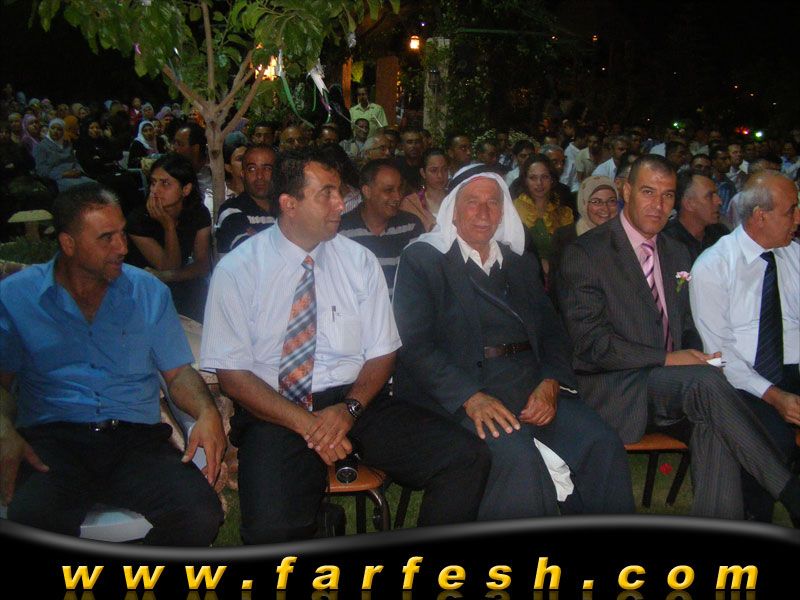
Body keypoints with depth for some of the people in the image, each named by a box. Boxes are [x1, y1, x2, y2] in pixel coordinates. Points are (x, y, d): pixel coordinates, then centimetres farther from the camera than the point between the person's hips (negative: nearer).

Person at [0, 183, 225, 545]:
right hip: (52, 439, -2)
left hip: (137, 437, 2)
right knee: (31, 518, -36)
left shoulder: (148, 291, 14)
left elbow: (178, 372, 13)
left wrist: (207, 413, -8)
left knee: (200, 514, -26)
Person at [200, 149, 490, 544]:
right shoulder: (237, 270, -2)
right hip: (276, 413, -3)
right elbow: (232, 374, -4)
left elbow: (382, 352, 8)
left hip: (355, 402, 4)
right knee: (273, 527, -34)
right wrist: (306, 424, -16)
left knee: (468, 459, -19)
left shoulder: (359, 261, 7)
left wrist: (348, 409, -12)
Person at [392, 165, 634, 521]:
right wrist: (471, 397, -20)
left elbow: (552, 330, 16)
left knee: (603, 445, -18)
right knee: (516, 456, -32)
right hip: (458, 393, -5)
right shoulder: (421, 259, 4)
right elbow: (414, 344, -6)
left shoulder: (521, 263, 21)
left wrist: (550, 384, -6)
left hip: (531, 382, 5)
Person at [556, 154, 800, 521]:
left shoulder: (677, 254, 17)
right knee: (707, 382, -30)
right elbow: (590, 342, -12)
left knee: (713, 422, -28)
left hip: (670, 386, 6)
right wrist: (667, 359, -17)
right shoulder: (586, 253, -5)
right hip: (615, 390, -6)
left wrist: (696, 357, -3)